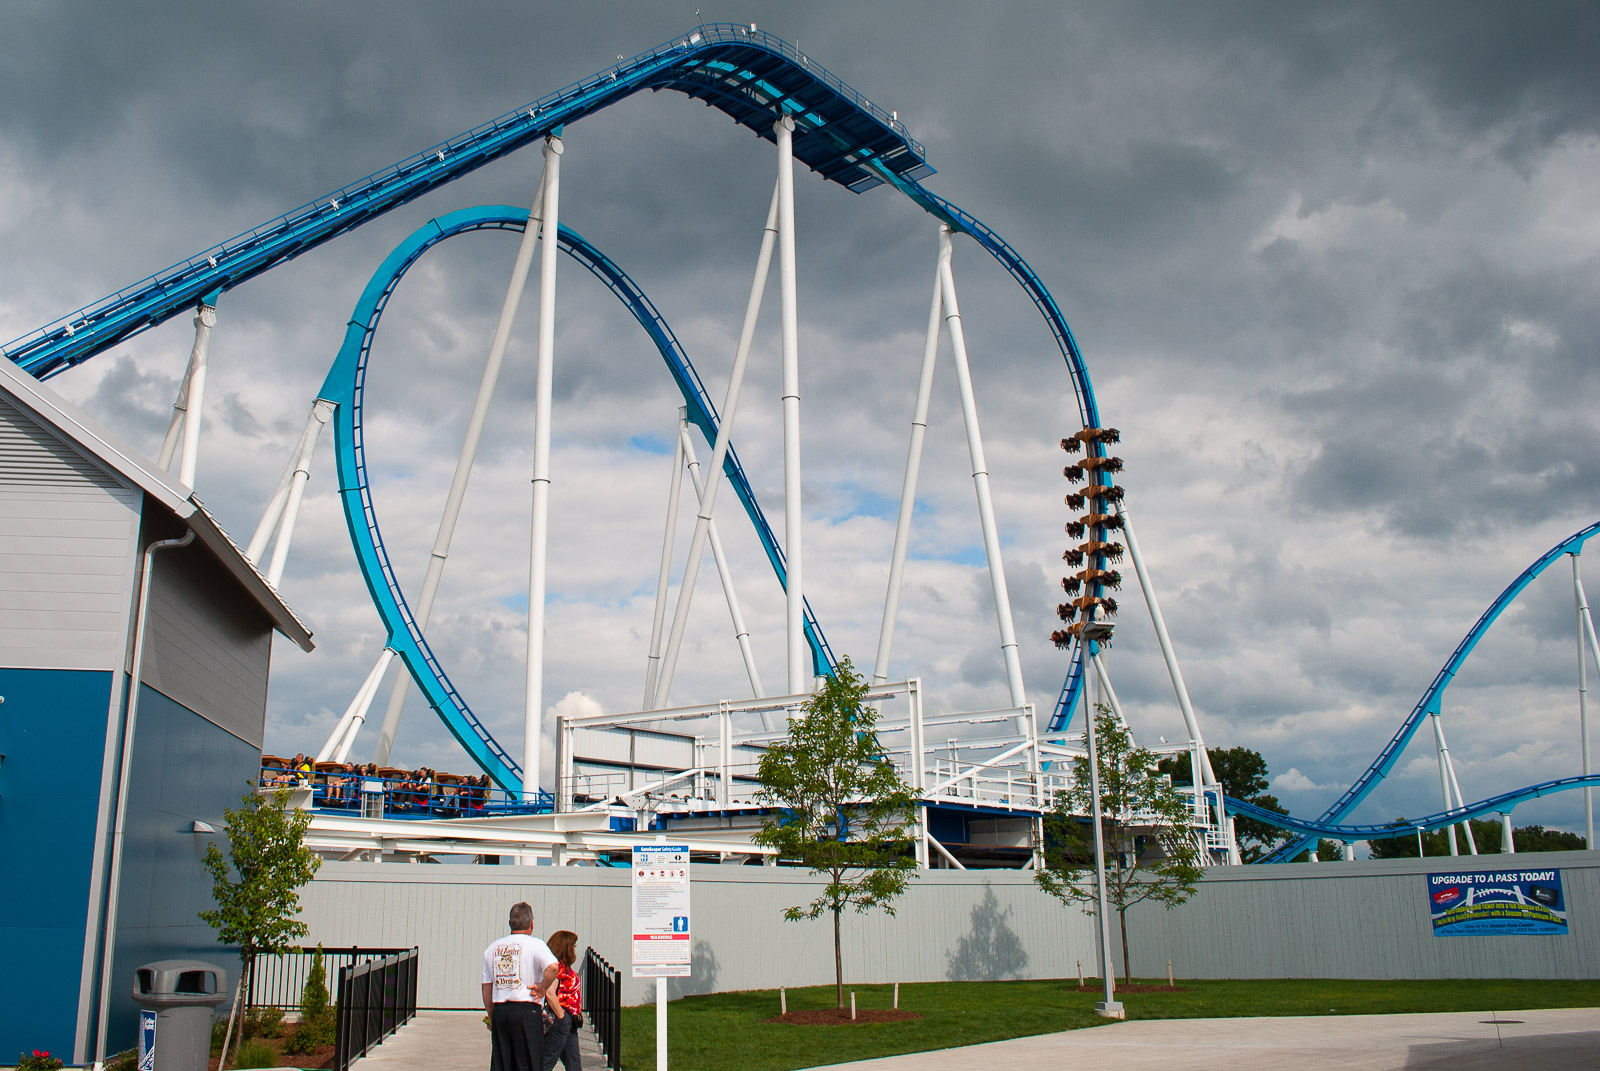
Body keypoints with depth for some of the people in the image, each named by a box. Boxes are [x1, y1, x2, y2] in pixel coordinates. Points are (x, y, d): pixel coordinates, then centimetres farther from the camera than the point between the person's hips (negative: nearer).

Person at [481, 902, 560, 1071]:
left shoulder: (492, 947, 13)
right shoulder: (534, 944, -5)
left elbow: (486, 988, 14)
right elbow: (552, 967, -25)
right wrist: (542, 988, -8)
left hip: (499, 1010, 5)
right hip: (526, 1010, -5)